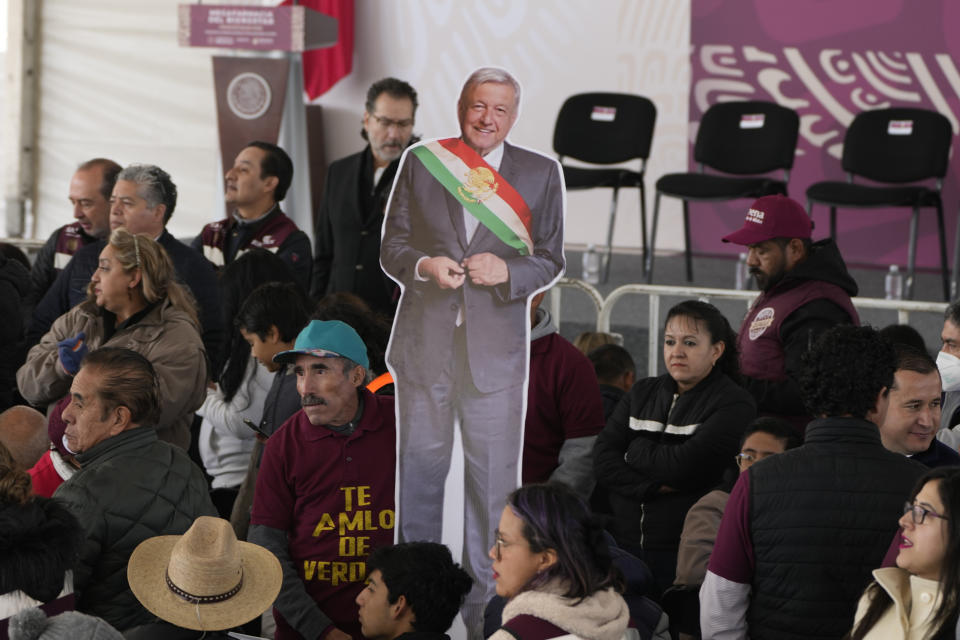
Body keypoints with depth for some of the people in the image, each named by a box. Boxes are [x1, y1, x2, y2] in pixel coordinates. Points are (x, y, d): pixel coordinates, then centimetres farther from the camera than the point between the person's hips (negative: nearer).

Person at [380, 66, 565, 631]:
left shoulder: (540, 173, 5)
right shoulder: (421, 162, 6)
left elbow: (550, 260, 6)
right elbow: (392, 246, 8)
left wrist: (507, 272, -14)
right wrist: (424, 266, -13)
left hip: (496, 348, -1)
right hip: (425, 342, 1)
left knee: (495, 478, 1)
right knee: (421, 467, 8)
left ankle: (484, 602, 12)